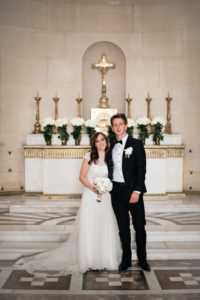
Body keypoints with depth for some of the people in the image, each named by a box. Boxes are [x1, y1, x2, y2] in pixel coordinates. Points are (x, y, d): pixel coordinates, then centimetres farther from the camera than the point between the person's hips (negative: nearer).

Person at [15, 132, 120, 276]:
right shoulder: (89, 156, -1)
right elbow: (82, 176, -2)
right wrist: (93, 188, -15)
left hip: (106, 197, 2)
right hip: (90, 196, -2)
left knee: (105, 228, 6)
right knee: (89, 228, 2)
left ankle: (105, 259, 21)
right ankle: (89, 260, 16)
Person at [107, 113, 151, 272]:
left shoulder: (136, 144, -2)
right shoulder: (111, 146, 12)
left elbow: (141, 169, -9)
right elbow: (110, 169, 14)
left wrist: (137, 191, -16)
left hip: (133, 191, -4)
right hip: (116, 192, 4)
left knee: (139, 226, 3)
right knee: (123, 227, 11)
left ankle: (142, 259, 19)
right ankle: (126, 259, 23)